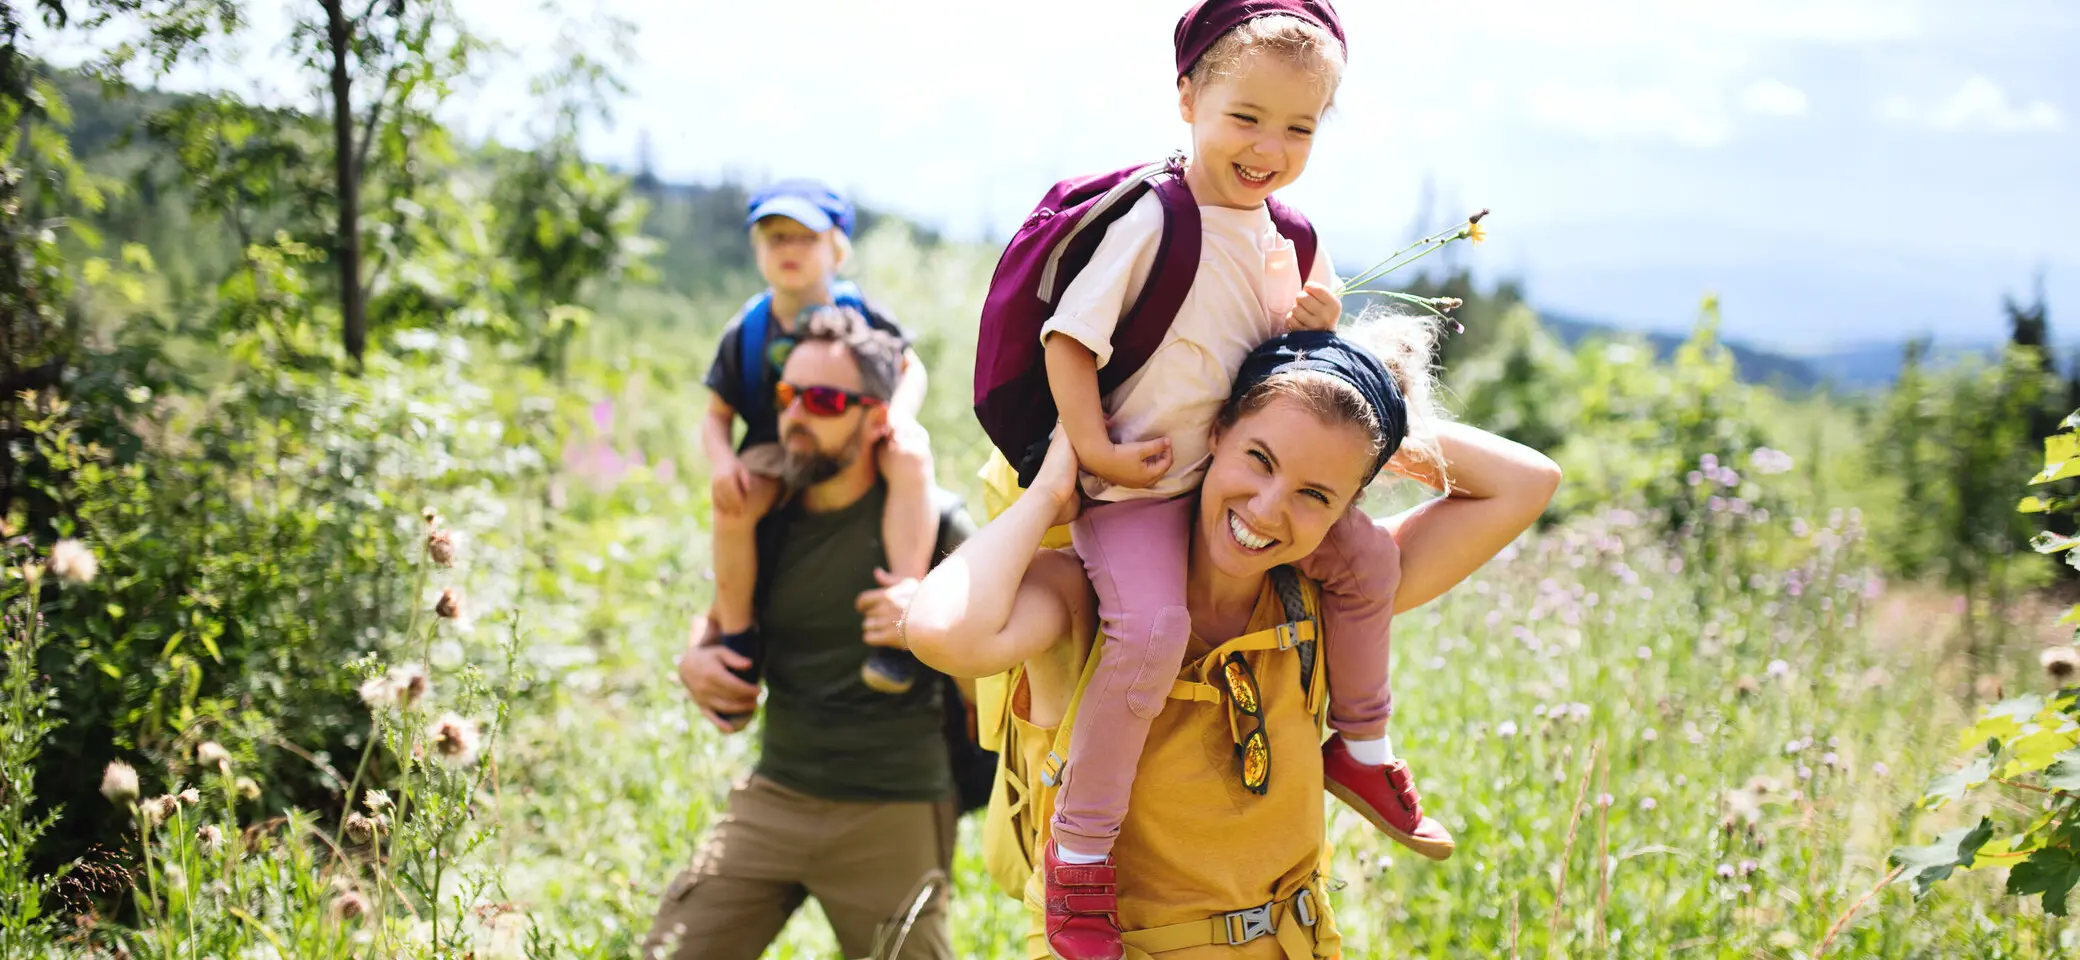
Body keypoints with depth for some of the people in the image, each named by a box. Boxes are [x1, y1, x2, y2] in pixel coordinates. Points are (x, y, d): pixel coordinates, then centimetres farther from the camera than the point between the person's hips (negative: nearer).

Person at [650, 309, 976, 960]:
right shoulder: (766, 520, 6)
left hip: (891, 815, -4)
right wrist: (694, 660, 2)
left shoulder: (931, 521, -8)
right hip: (773, 800, 4)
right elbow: (721, 620, 24)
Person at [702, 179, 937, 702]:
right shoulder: (745, 332, -1)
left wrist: (900, 414, -15)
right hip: (776, 451, 0)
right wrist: (722, 461, -19)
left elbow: (911, 368, 8)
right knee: (732, 501, -33)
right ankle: (737, 639, -11)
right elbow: (717, 416, 4)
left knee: (912, 458, -35)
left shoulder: (858, 313, -2)